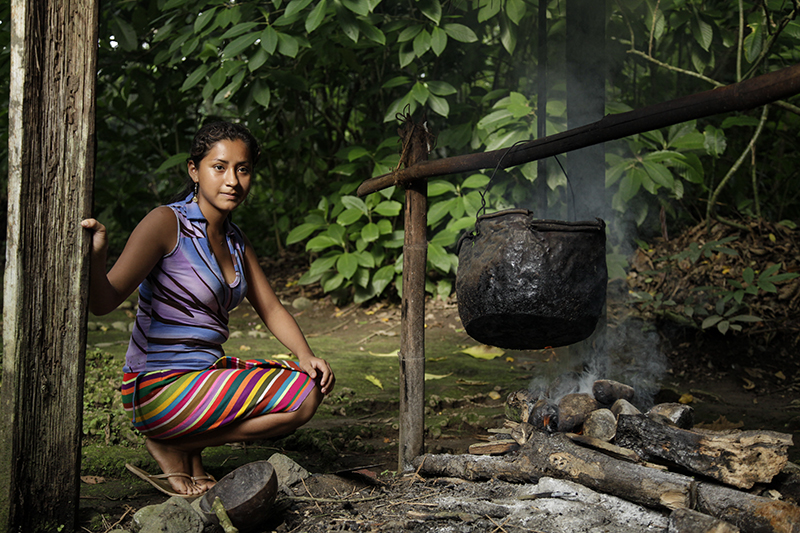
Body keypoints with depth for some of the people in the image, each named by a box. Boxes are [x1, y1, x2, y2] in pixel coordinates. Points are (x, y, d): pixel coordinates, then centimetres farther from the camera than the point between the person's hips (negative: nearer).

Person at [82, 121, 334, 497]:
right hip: (158, 388, -8)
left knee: (314, 383, 6)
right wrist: (94, 256, -40)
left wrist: (305, 355, -2)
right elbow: (104, 302, -19)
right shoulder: (166, 223, -13)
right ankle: (172, 447, -3)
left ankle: (189, 449, 5)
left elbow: (270, 308, 15)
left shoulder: (235, 240, 12)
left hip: (207, 373, 8)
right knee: (301, 400, -16)